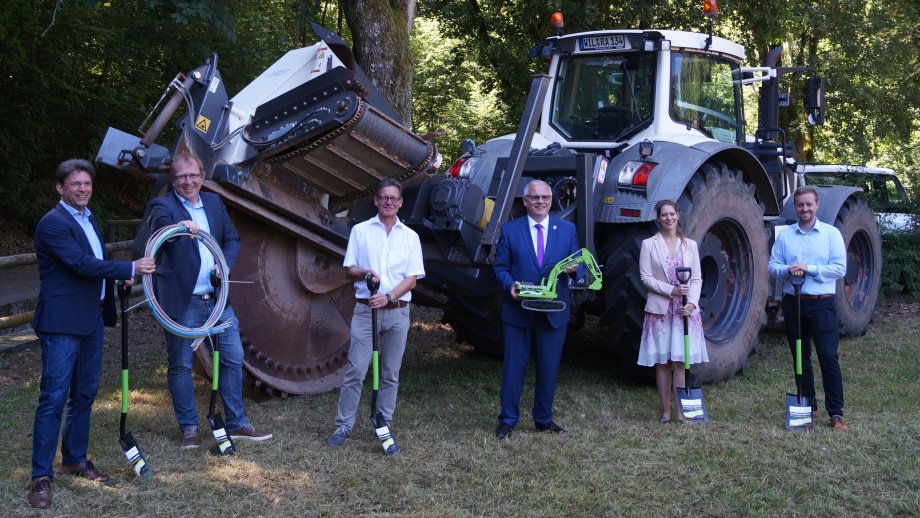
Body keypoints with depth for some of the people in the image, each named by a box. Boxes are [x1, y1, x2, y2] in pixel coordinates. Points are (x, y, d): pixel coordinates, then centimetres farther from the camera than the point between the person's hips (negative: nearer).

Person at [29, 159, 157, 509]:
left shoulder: (88, 219, 16)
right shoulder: (53, 223, -13)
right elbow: (82, 264, -21)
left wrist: (119, 278, 7)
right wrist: (130, 268, -20)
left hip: (91, 320, 9)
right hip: (62, 323, -9)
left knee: (84, 394, 15)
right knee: (54, 398, -7)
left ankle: (75, 460, 28)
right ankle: (41, 476, -2)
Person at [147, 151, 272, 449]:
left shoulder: (214, 202, 12)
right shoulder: (163, 205, -5)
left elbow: (232, 239, 13)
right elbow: (161, 225, -28)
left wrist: (225, 265, -7)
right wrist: (180, 226, -50)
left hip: (217, 298, 5)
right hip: (182, 301, -5)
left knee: (233, 358, 7)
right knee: (180, 365, 4)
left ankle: (236, 425, 19)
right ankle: (189, 428, 18)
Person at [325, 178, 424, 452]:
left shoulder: (410, 236, 7)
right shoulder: (360, 231, 5)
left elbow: (412, 278, 2)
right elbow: (349, 269, 6)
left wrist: (389, 297, -14)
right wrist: (365, 273, -16)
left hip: (397, 311, 2)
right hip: (365, 309, -1)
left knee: (390, 374, 6)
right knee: (355, 371, -5)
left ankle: (384, 427, 15)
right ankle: (343, 426, 3)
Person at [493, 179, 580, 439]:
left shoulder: (567, 229, 8)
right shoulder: (510, 230, 3)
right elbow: (500, 267, 3)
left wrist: (573, 268, -15)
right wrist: (510, 285, -17)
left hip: (554, 312, 2)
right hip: (517, 311, -2)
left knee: (549, 368, 9)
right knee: (514, 367, 3)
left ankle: (544, 419, 24)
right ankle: (507, 420, 14)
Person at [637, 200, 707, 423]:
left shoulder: (690, 245, 9)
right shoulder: (649, 245, 2)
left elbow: (697, 279, 6)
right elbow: (645, 278, -3)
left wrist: (692, 302, -10)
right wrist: (671, 290, -15)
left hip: (686, 310, 1)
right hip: (660, 309, -1)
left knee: (680, 361, -1)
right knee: (662, 361, 2)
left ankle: (681, 410, 3)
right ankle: (665, 410, 10)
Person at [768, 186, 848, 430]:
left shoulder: (831, 233, 0)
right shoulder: (784, 235, 7)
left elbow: (840, 268, -7)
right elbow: (772, 266, 5)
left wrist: (809, 269, -17)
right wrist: (787, 270, -16)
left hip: (821, 303, -3)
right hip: (792, 303, 3)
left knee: (828, 356, -8)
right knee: (800, 358, 10)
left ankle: (836, 412, -3)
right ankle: (808, 406, 22)